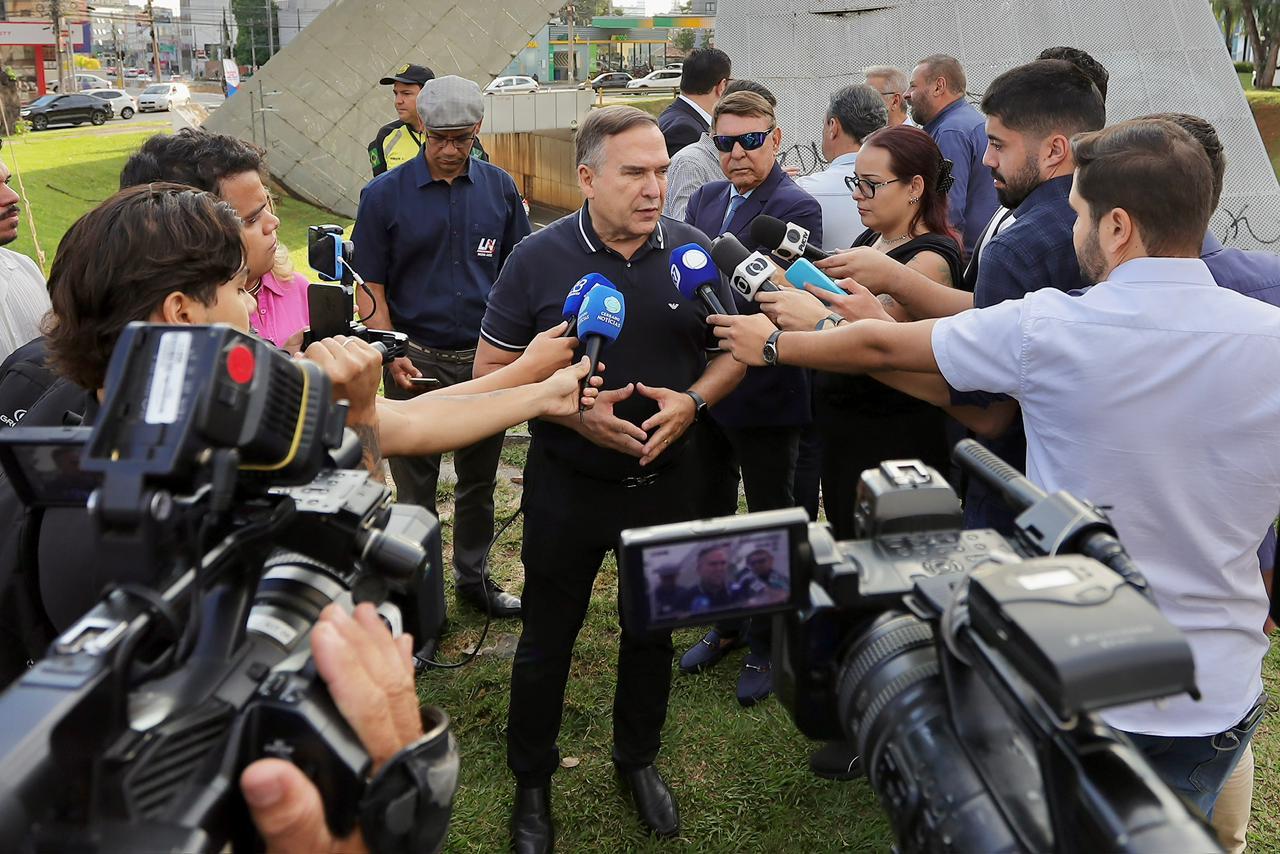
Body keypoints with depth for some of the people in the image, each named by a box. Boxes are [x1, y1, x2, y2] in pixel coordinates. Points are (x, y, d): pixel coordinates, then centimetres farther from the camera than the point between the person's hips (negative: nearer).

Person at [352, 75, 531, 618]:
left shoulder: (499, 188, 3)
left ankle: (472, 577, 34)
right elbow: (371, 286, -2)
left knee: (479, 479, 16)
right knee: (415, 486, 7)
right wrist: (393, 354, -14)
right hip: (418, 360, -3)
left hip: (486, 357, 3)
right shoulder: (384, 195, -4)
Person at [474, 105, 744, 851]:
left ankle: (639, 758, 43)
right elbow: (492, 368, -6)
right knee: (548, 638, 11)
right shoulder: (539, 258, -10)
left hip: (667, 480, 2)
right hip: (568, 483, -2)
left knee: (653, 629, 19)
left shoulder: (693, 251, -5)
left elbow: (732, 351, 4)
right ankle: (533, 781, 33)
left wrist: (692, 400, -16)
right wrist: (572, 411, -21)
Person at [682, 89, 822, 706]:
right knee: (710, 511, 20)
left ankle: (766, 644, 27)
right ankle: (725, 624, 41)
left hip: (764, 394, -7)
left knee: (770, 521, 9)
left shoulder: (796, 209, -15)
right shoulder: (704, 199, 8)